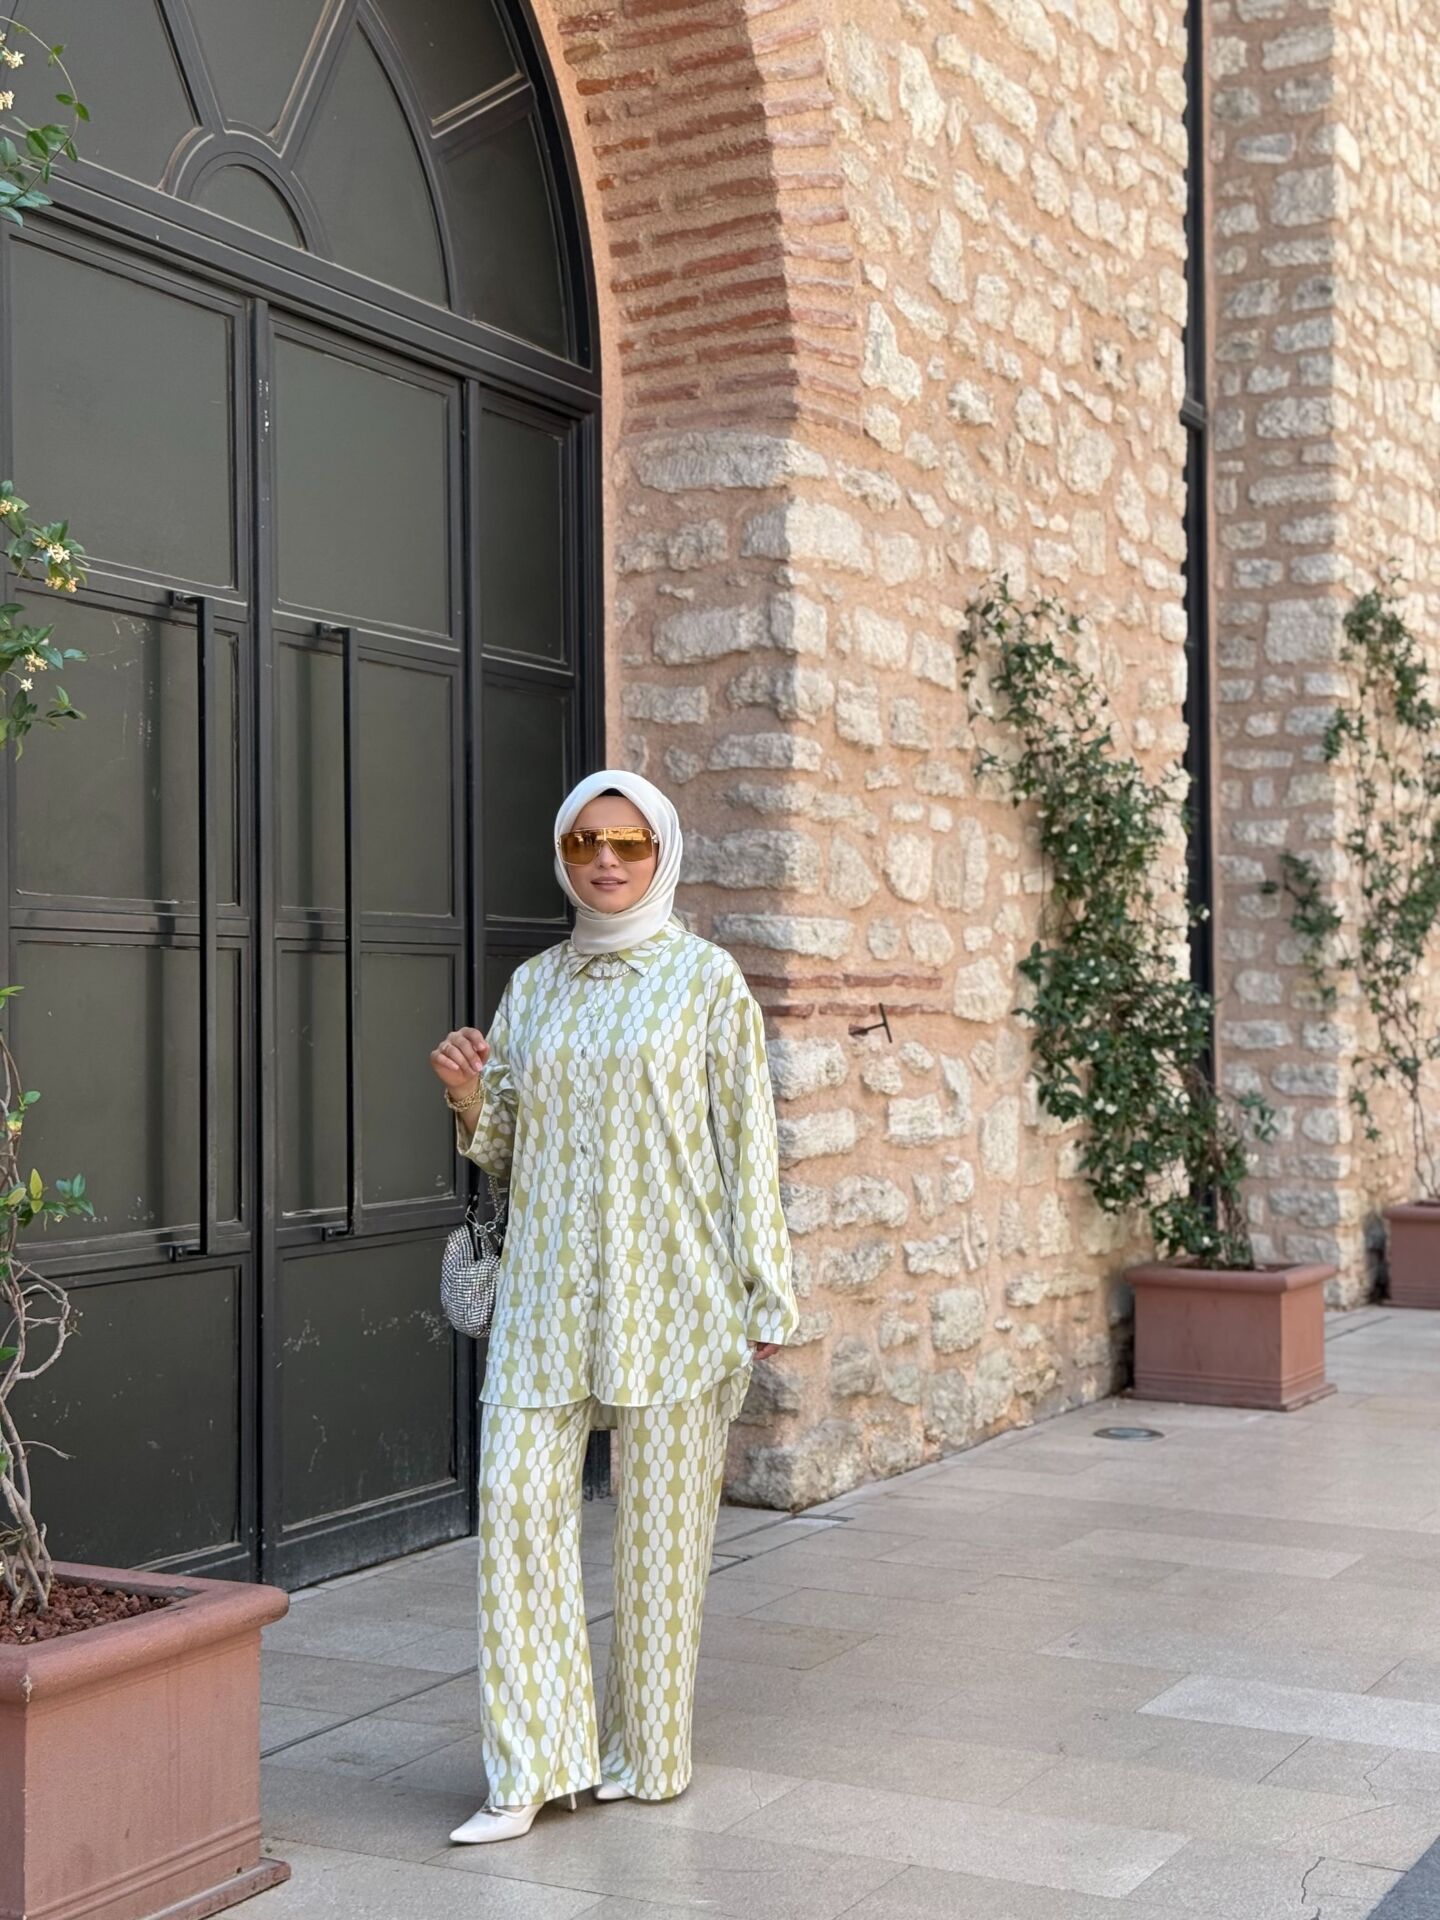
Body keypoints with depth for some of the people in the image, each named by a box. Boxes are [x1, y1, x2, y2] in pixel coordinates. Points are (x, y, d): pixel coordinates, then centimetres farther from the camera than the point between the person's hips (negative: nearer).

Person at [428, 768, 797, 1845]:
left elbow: (746, 1142, -2)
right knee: (518, 1495, -6)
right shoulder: (533, 987, 12)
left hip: (667, 1285, -3)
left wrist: (765, 1297, -5)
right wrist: (470, 1098, -4)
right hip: (549, 1288, 4)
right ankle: (532, 1766, 2)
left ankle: (648, 1753, 20)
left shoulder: (707, 981, -1)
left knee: (660, 1516, 3)